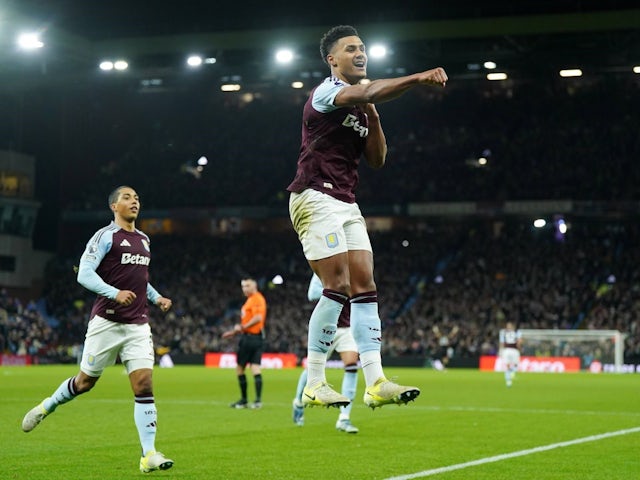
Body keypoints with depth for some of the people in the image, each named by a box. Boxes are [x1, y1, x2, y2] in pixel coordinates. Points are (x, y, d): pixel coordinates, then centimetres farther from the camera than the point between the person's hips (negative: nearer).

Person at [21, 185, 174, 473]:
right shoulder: (105, 236, -7)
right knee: (85, 382, 8)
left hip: (138, 326, 5)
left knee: (144, 387, -8)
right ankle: (46, 407, 37)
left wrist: (156, 298, 14)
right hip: (106, 322, -5)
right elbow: (84, 274, -15)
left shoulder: (144, 240, 15)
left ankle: (149, 455, -8)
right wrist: (115, 293, -27)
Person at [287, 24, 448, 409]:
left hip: (347, 203, 9)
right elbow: (369, 92, -29)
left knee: (365, 287, 0)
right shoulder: (327, 92, -7)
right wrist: (419, 78, -38)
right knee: (338, 286, -15)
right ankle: (314, 385, -7)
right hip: (317, 197, -9)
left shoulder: (359, 106, 20)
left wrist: (372, 116, 3)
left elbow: (377, 159, 16)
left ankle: (376, 383, -3)